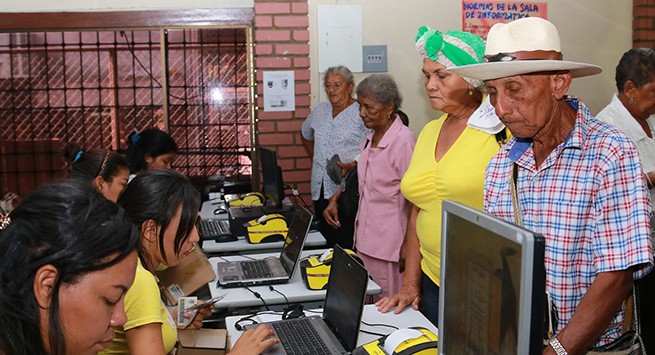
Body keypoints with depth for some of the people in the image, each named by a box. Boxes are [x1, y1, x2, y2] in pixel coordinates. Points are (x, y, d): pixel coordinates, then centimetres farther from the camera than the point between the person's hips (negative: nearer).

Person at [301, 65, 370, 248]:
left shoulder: (362, 114, -7)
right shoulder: (320, 111, 15)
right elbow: (306, 135, 33)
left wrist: (354, 165, -23)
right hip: (321, 190, 7)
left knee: (347, 246, -9)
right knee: (326, 241, 12)